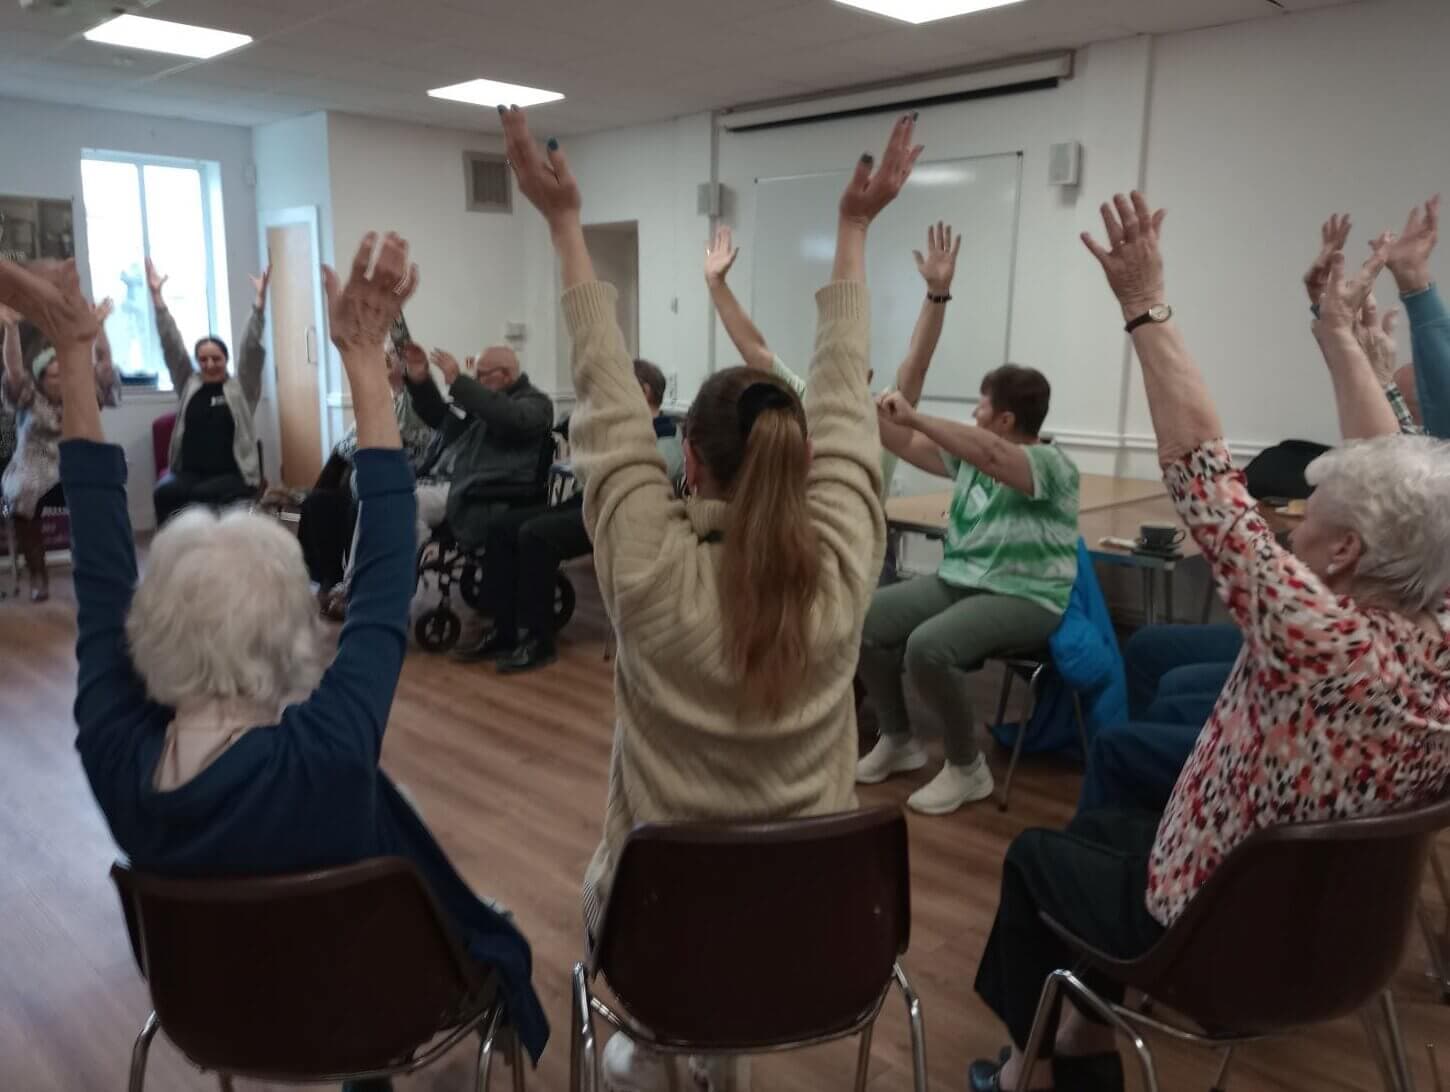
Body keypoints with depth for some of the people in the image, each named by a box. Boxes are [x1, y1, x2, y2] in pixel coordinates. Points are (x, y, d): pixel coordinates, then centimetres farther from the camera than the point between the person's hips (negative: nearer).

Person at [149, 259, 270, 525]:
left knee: (202, 495, -34)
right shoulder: (188, 384, 14)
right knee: (164, 492, -29)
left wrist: (260, 299, -13)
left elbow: (251, 346, -3)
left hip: (233, 475, -3)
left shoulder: (241, 387, 6)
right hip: (188, 472, 3)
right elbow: (171, 345, 9)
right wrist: (156, 295, 3)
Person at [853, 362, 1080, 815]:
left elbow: (990, 455, -35)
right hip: (956, 582, 8)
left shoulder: (1051, 464, -15)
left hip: (1024, 600, -8)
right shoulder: (973, 454, 10)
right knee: (864, 620, -7)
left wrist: (914, 416, -36)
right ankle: (898, 742, 11)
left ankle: (967, 768, -9)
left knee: (926, 647, -32)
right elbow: (908, 446, 18)